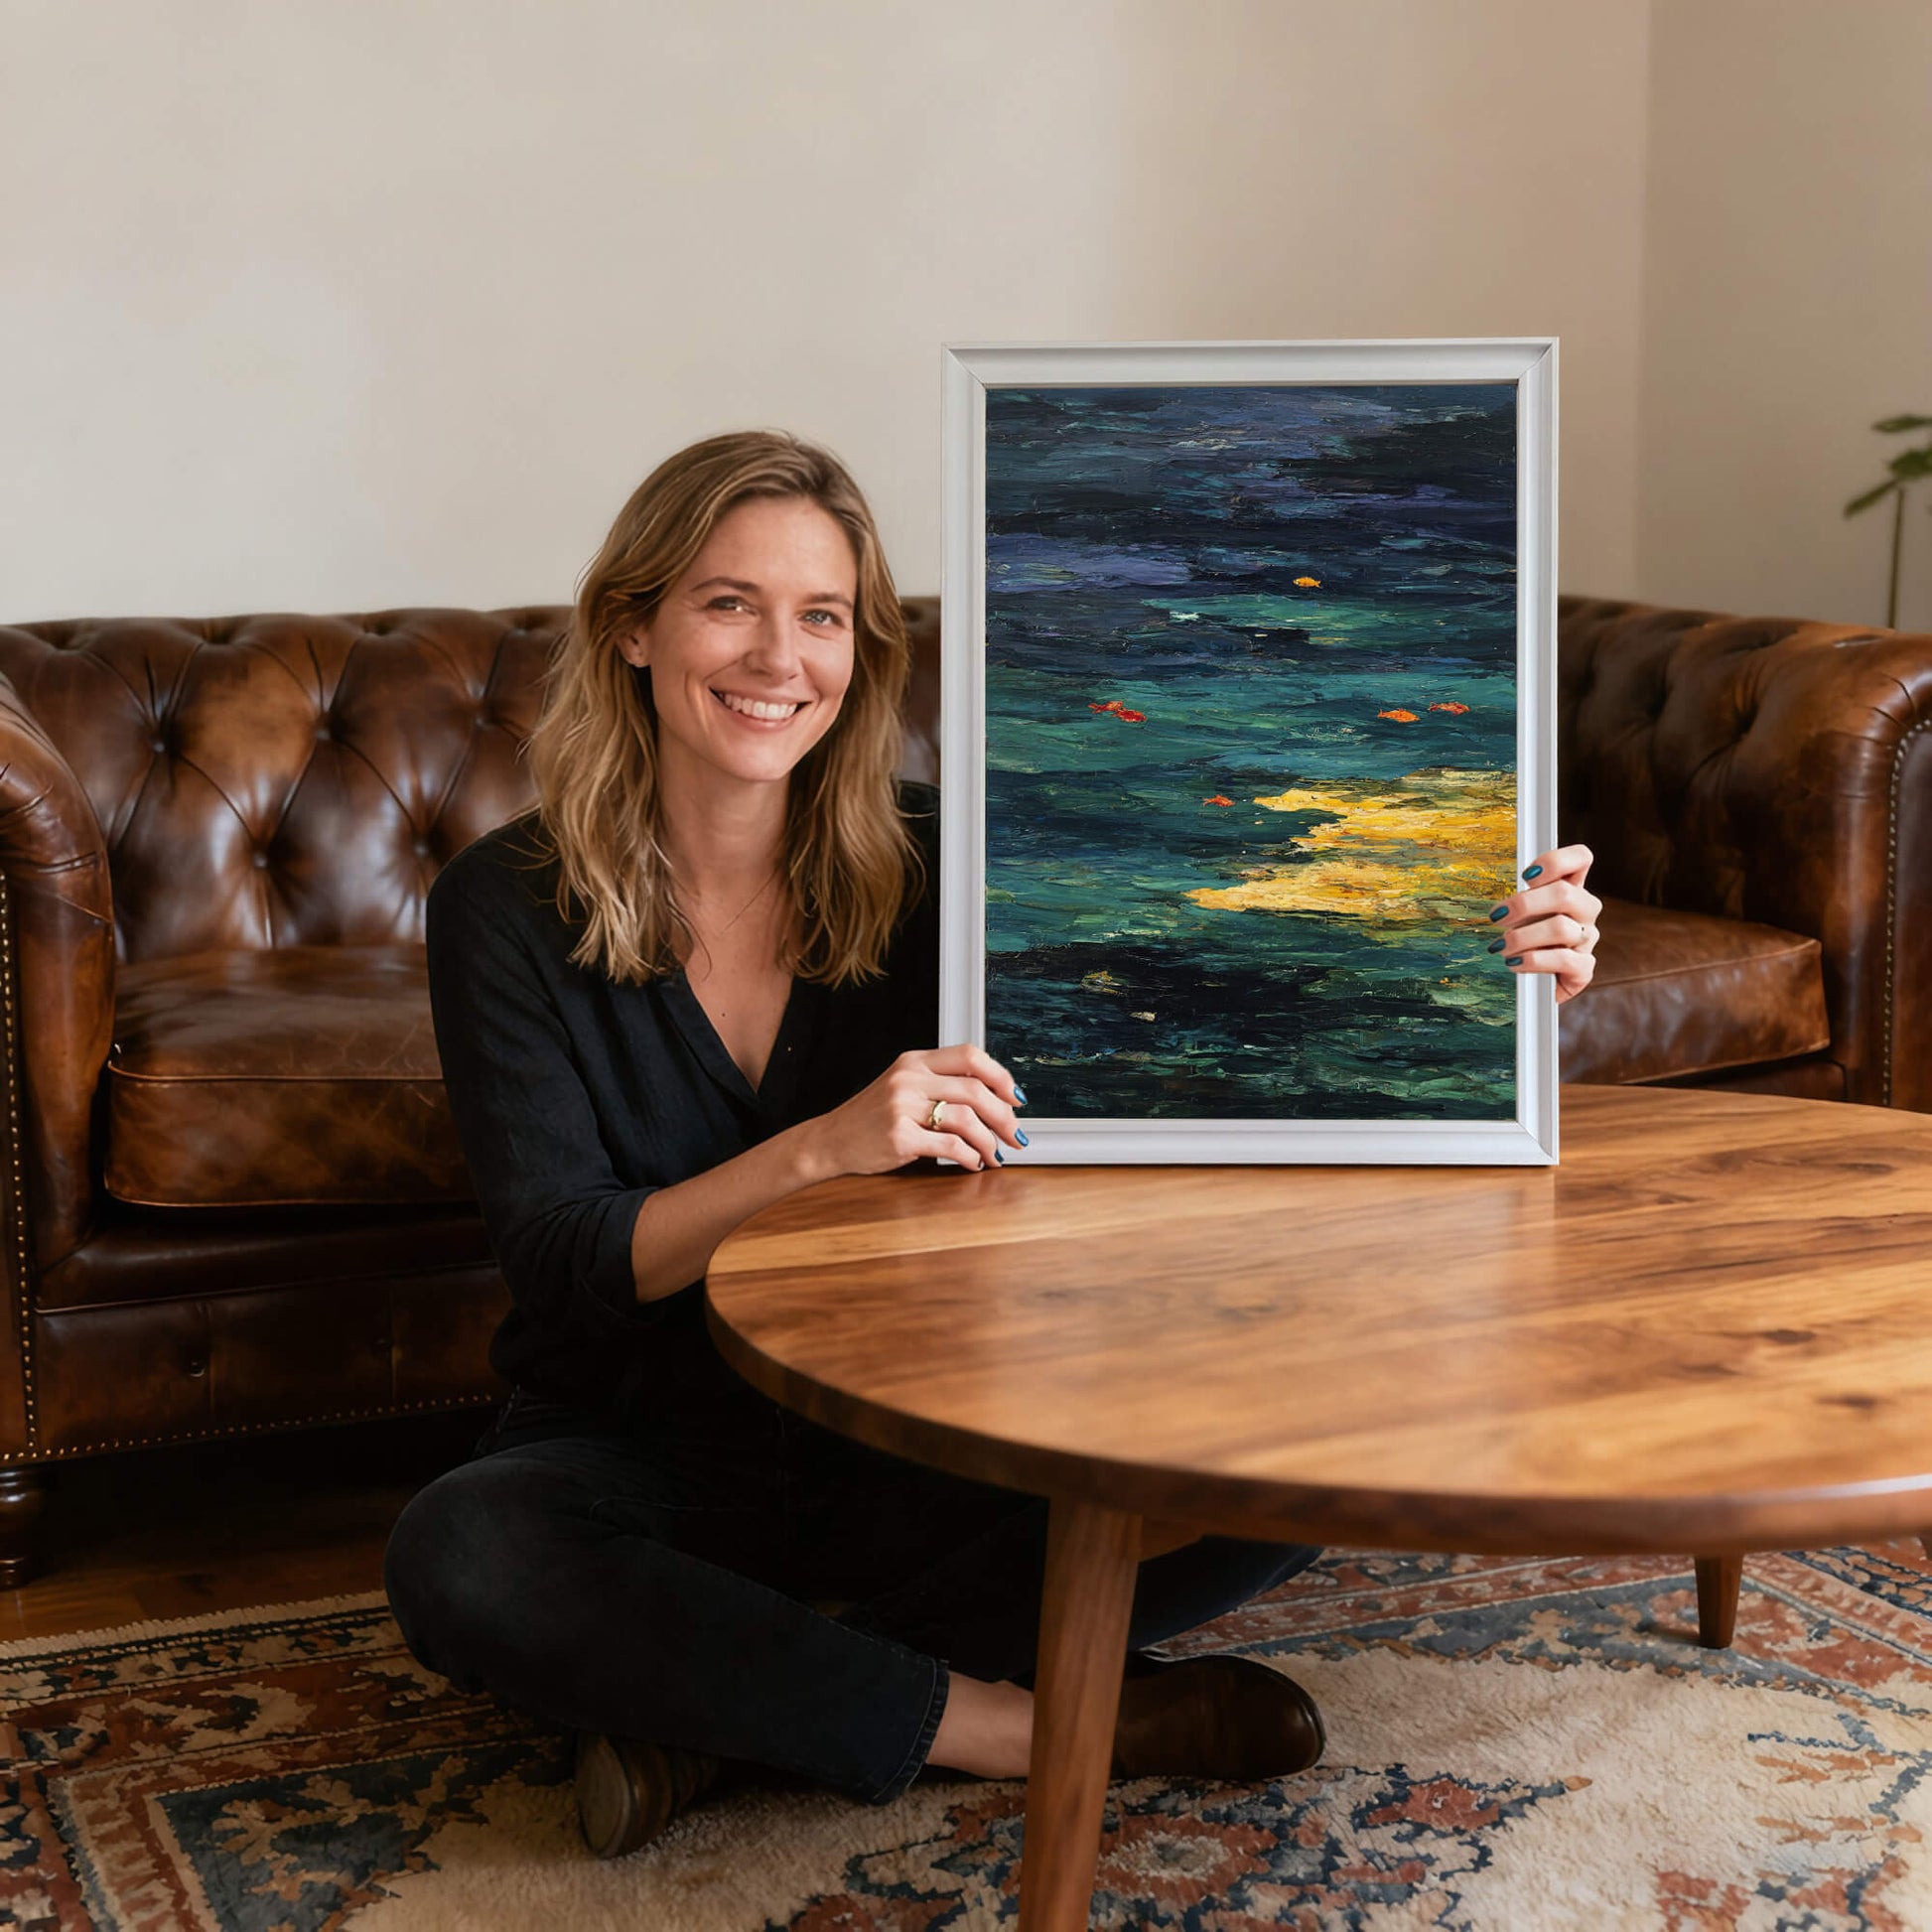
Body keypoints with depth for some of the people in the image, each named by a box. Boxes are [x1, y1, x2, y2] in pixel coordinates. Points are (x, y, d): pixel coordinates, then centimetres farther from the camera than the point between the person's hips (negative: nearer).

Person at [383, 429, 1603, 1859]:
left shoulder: (934, 872, -4)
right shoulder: (508, 908, -8)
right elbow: (561, 1261, -16)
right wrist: (825, 1149, -32)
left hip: (916, 1446, 2)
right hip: (645, 1456, -2)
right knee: (453, 1559, -35)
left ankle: (723, 1697, -16)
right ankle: (1009, 1723, -20)